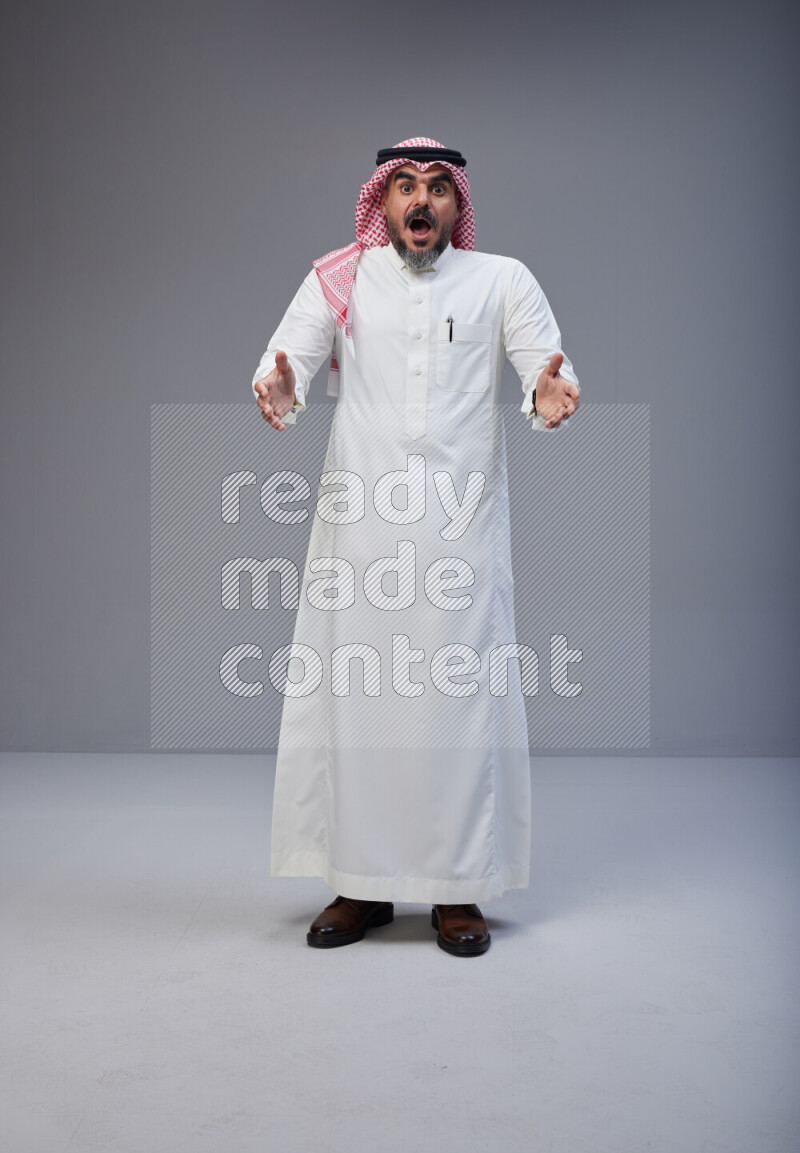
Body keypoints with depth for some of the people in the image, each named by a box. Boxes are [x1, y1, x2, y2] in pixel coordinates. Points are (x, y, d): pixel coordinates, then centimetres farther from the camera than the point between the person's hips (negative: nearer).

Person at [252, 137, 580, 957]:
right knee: (349, 694, 2)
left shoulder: (502, 281, 10)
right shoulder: (340, 279, 10)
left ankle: (458, 890, 12)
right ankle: (361, 883, 16)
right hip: (357, 522, 1)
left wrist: (547, 398, -26)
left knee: (462, 697, -1)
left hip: (462, 525, 0)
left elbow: (546, 367, -1)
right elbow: (288, 357, -1)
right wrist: (279, 392, -26)